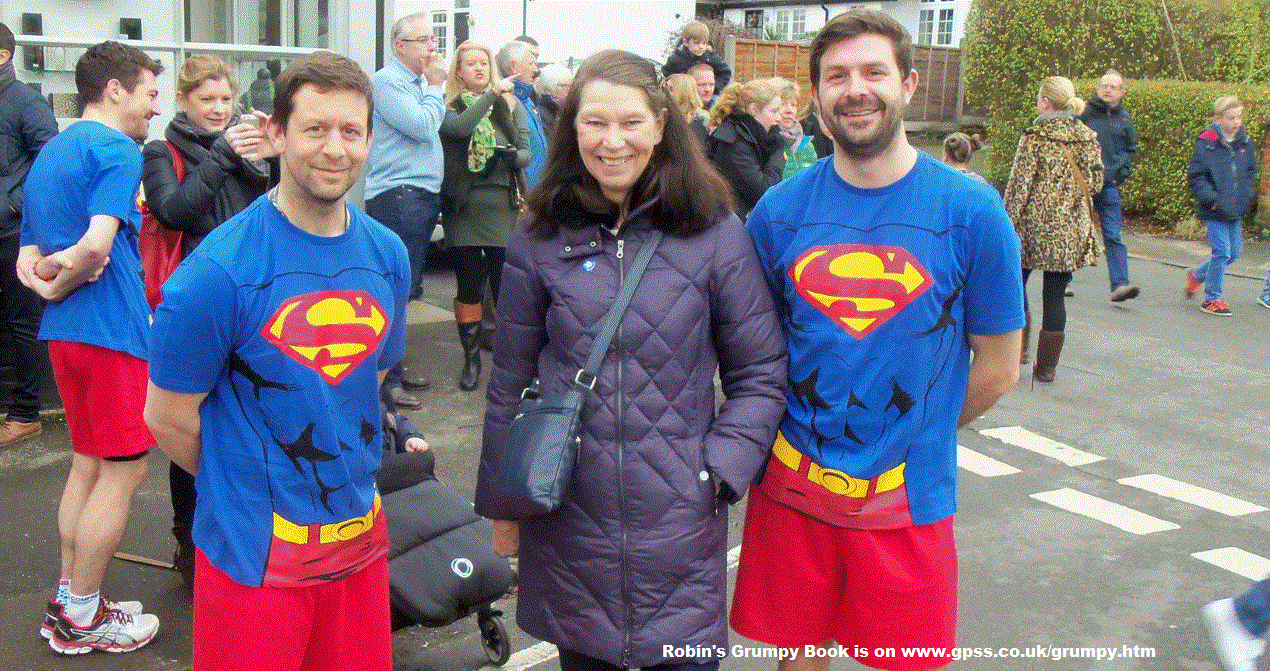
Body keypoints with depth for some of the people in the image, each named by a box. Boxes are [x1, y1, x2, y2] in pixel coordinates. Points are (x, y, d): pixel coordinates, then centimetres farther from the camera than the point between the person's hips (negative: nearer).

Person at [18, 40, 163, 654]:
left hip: (63, 331, 9)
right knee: (123, 470, 0)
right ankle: (81, 616, 8)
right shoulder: (116, 149, -10)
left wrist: (47, 277, -1)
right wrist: (64, 280, -8)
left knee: (88, 463, 16)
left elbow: (26, 262, 17)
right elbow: (97, 244, -24)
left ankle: (68, 605, 23)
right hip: (111, 328, -9)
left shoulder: (48, 155, 19)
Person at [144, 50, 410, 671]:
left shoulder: (388, 254, 0)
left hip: (361, 539, 5)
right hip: (256, 553, -5)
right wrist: (250, 485, 3)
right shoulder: (219, 270, -17)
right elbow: (167, 417, -8)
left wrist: (343, 475, 12)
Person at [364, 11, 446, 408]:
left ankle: (395, 370, 24)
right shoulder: (387, 81, -8)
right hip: (397, 196, -10)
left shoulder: (419, 83, 20)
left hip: (423, 196, 10)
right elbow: (422, 125, -17)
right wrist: (436, 86, -6)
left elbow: (434, 129, 24)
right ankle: (386, 380, -3)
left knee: (407, 290, 14)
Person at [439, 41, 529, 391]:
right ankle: (471, 358, 16)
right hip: (463, 205, -1)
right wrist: (491, 93, -16)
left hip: (503, 204, 1)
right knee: (469, 286, 5)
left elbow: (526, 152, 6)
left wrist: (513, 155, -16)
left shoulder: (511, 104, 13)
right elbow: (460, 128, -17)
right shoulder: (448, 107, 6)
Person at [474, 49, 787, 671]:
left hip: (680, 523, -1)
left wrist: (719, 469, -10)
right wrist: (501, 504, 11)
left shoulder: (715, 235, -5)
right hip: (568, 518, 2)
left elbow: (760, 374, 1)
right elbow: (510, 383, 7)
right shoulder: (540, 240, 0)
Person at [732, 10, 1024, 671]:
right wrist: (805, 432, 3)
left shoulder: (972, 210, -7)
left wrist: (910, 441, 5)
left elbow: (997, 366, 1)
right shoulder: (778, 211, -2)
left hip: (908, 500, -1)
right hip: (791, 490, 2)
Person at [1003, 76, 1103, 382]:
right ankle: (1047, 366, 12)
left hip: (1035, 223, -4)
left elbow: (1019, 184, -11)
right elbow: (1095, 180, 10)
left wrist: (1008, 222, -5)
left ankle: (1017, 348, 10)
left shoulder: (1035, 138, -10)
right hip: (1072, 229, 4)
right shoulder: (1088, 138, 5)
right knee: (1055, 295, 8)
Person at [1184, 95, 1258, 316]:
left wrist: (1246, 198, 6)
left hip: (1236, 211, 6)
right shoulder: (1207, 143, -10)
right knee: (1222, 252, -7)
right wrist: (1212, 199, -19)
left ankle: (1197, 275, 33)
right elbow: (1196, 176, -10)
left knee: (1234, 252, 10)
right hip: (1215, 211, -6)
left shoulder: (1245, 144, 8)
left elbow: (1250, 173, 19)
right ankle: (1211, 299, 6)